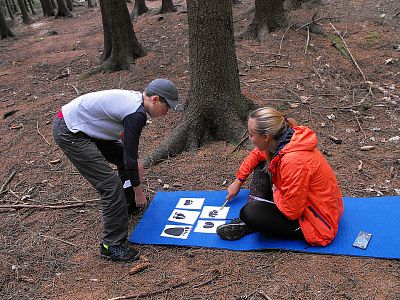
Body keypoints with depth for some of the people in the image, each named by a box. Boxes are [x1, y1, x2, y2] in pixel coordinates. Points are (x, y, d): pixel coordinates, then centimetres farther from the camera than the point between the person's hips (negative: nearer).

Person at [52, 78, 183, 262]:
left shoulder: (135, 98, 5)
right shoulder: (137, 114, -24)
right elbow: (130, 158, -17)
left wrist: (135, 161, 15)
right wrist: (138, 190, -4)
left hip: (81, 125, 11)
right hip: (69, 133, -11)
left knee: (122, 155, 22)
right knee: (110, 184, -13)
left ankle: (129, 202, 42)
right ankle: (112, 245, -3)